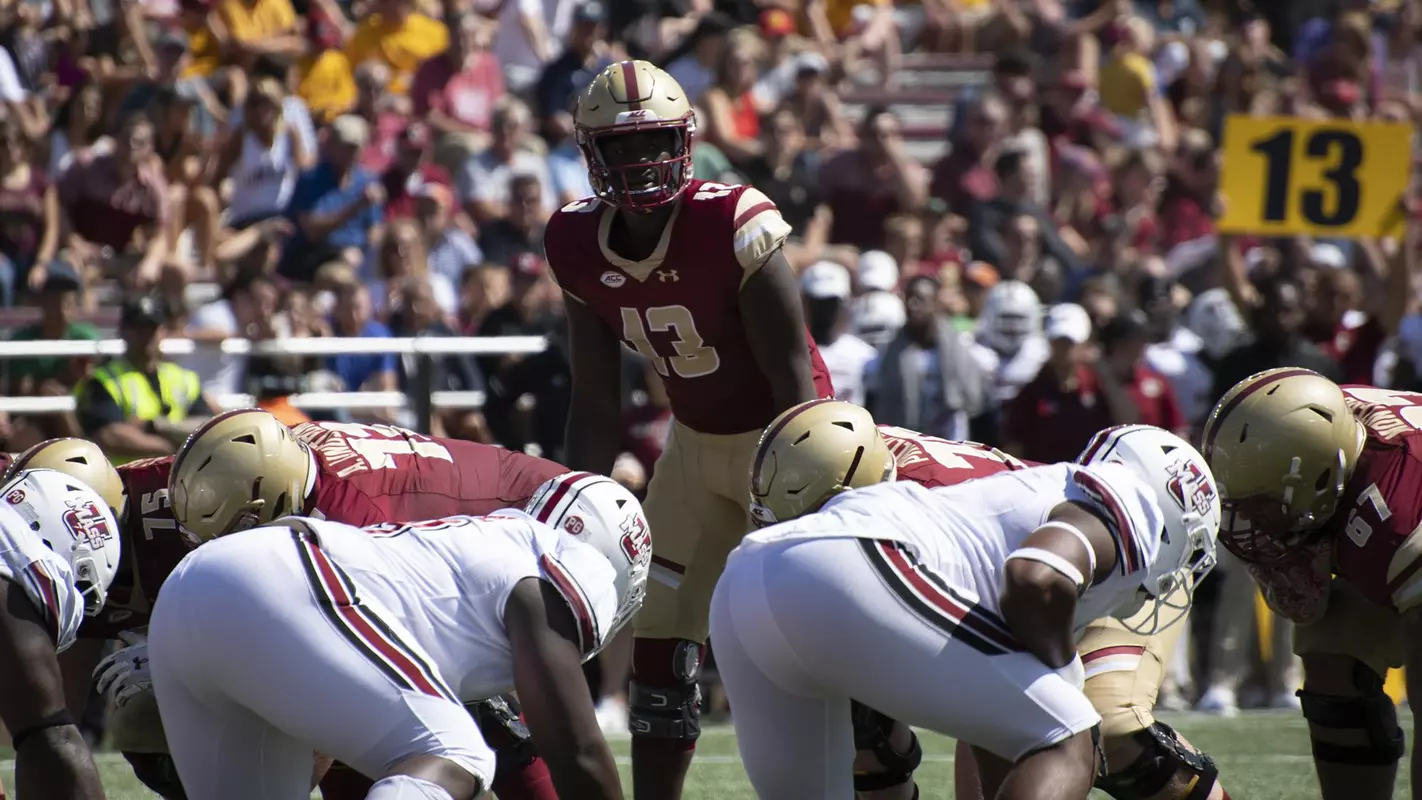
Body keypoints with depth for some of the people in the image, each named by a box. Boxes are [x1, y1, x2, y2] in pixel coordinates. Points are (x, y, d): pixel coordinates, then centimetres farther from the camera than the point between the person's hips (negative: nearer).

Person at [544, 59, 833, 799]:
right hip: (695, 442, 6)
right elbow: (595, 404, 0)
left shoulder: (733, 229, -27)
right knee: (662, 644, 6)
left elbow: (794, 377, -22)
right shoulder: (579, 248, -9)